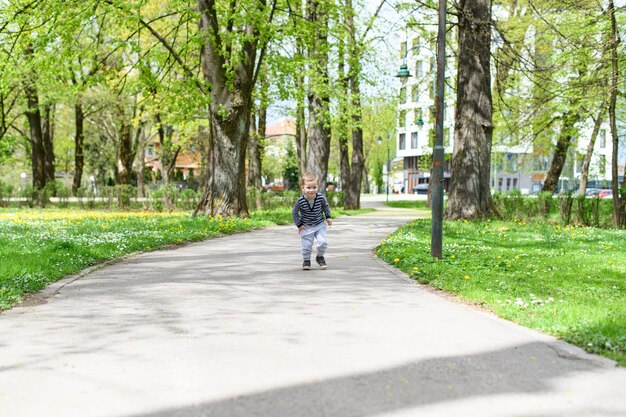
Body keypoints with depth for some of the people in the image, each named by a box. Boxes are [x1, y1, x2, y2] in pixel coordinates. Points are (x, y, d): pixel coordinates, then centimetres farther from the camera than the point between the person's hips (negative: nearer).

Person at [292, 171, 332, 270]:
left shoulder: (321, 198, -19)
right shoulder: (300, 201, -24)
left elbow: (326, 206, 3)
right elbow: (294, 212, -9)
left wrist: (328, 217, -2)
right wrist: (299, 225, -10)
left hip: (319, 225, 1)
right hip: (306, 227, -1)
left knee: (323, 242, -10)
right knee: (306, 245, 3)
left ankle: (320, 257, 18)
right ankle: (306, 260, 28)